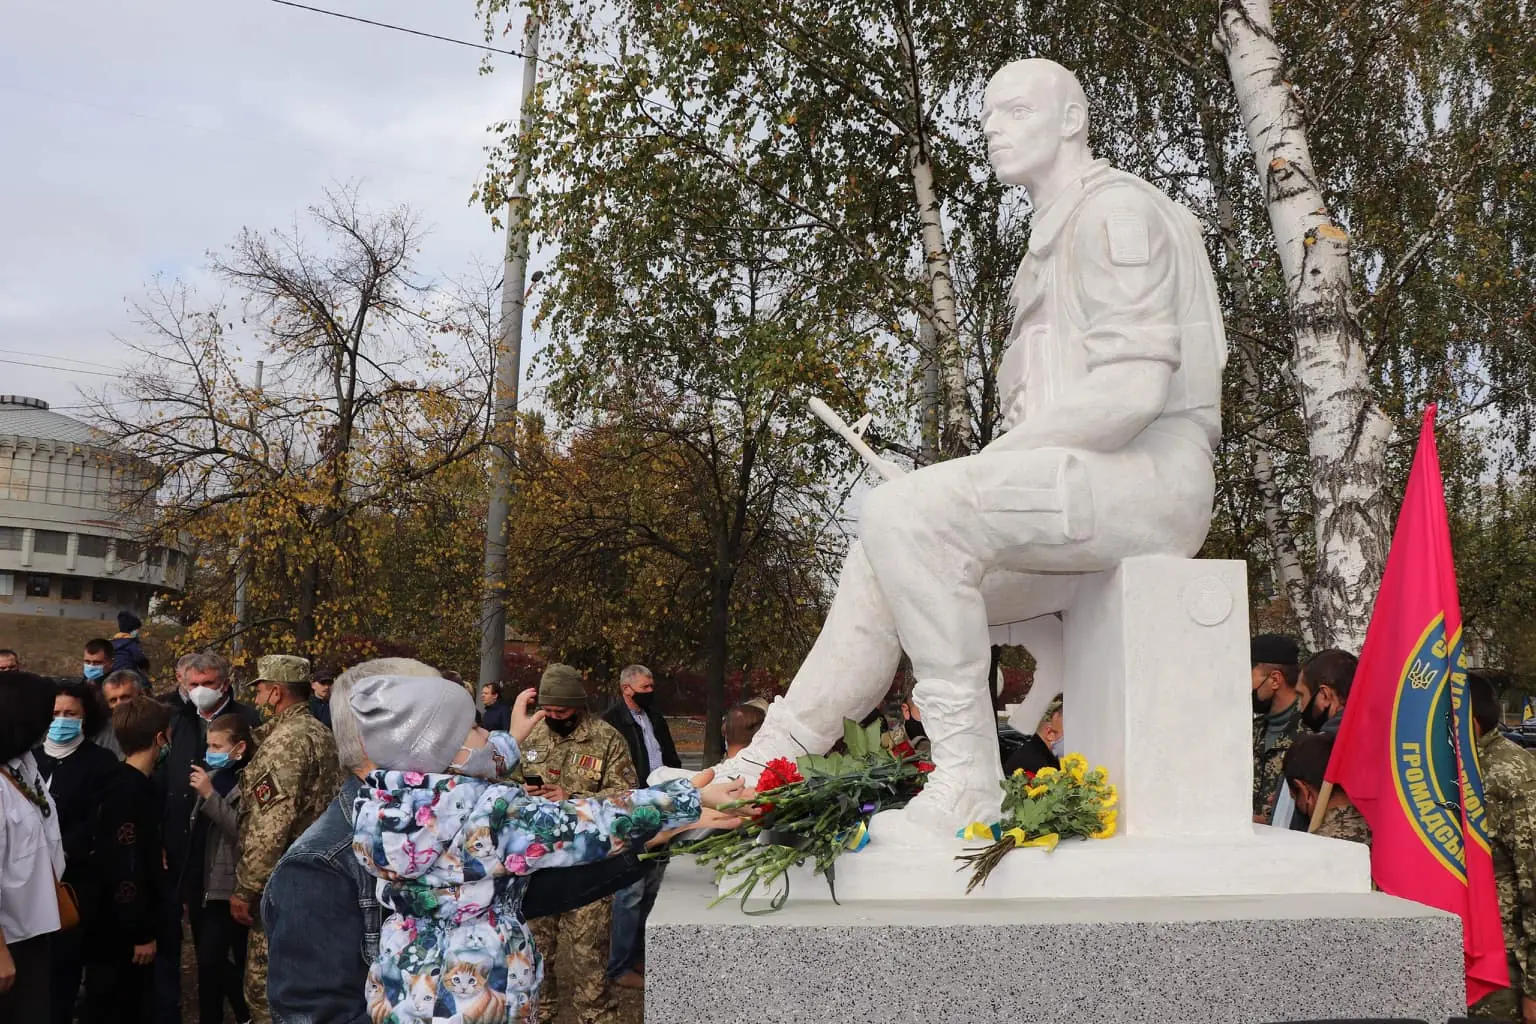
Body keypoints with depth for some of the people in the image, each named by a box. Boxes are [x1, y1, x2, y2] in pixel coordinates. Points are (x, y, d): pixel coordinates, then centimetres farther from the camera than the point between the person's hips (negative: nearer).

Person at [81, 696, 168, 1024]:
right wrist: (141, 932, -20)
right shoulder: (128, 790, -21)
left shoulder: (139, 784, 8)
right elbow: (124, 866, -24)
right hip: (119, 930, -9)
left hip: (128, 925, 9)